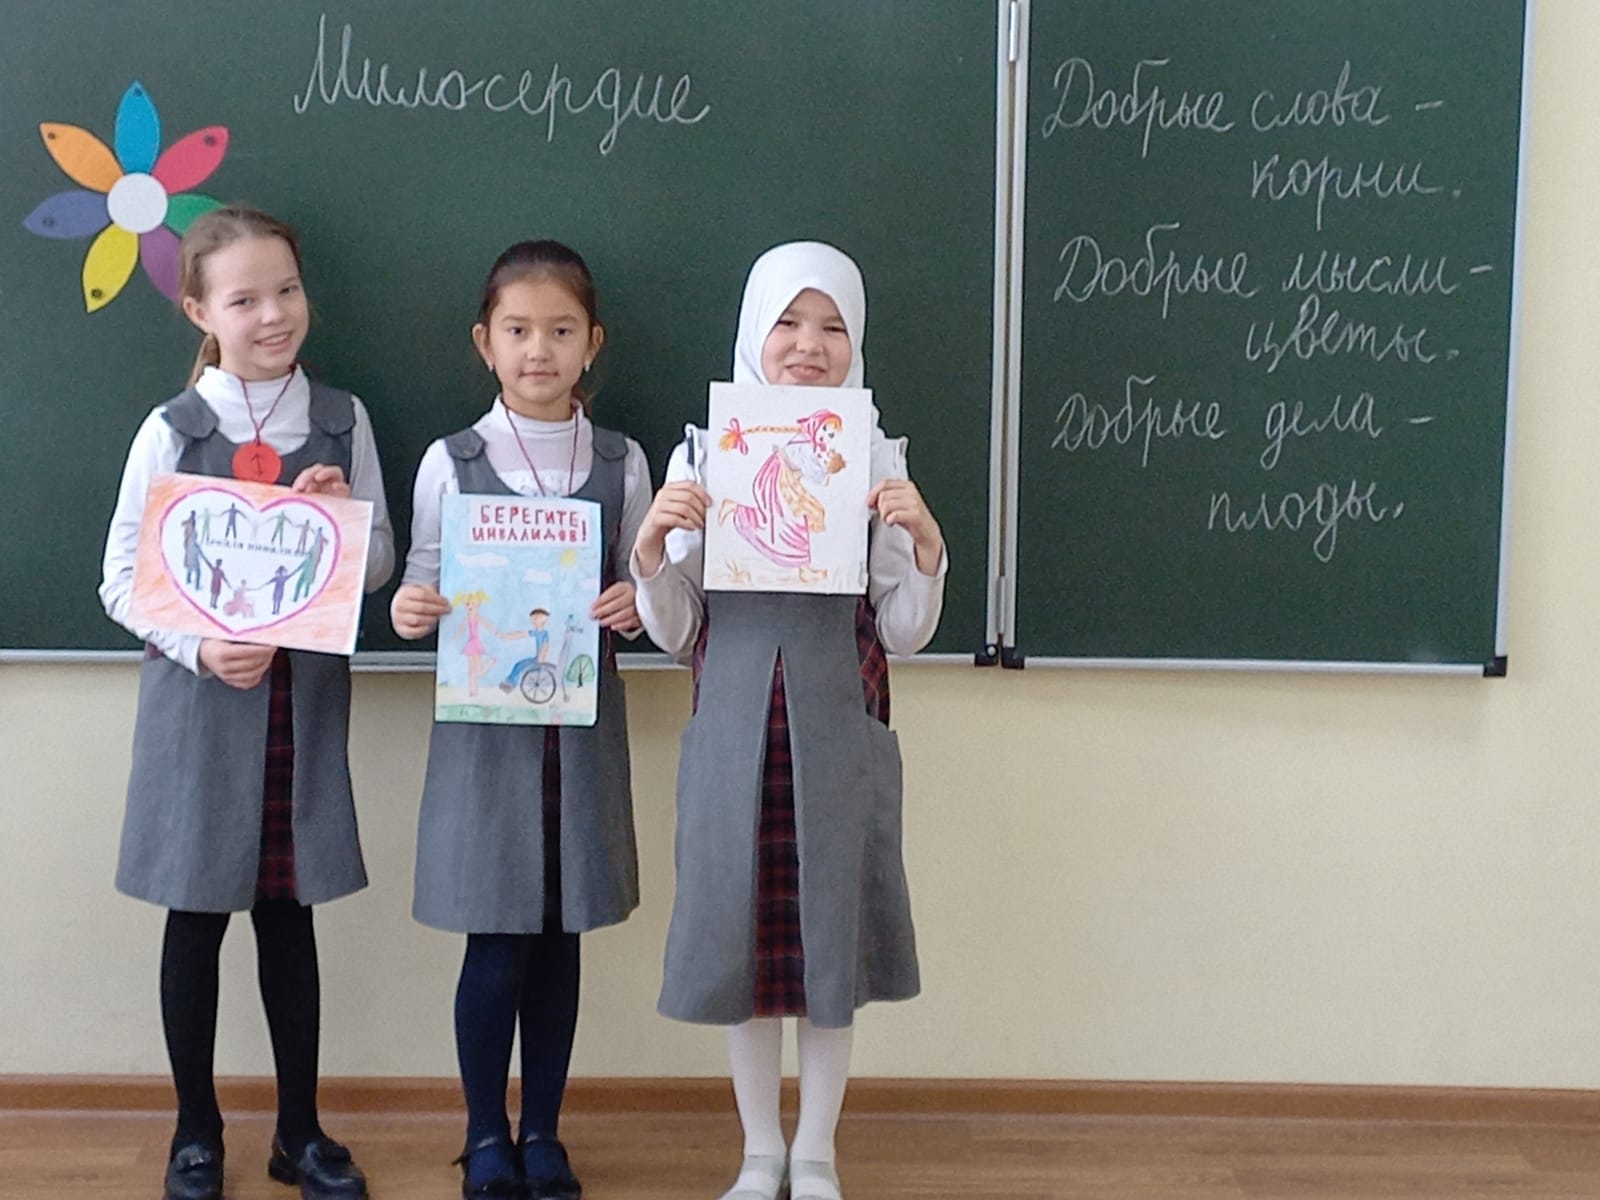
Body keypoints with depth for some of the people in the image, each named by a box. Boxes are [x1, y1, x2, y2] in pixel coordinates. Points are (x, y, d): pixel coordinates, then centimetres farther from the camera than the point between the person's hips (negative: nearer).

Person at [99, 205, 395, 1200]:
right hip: (198, 700, -2)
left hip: (307, 699, 2)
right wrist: (201, 648, -19)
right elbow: (122, 578, -4)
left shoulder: (343, 420, 3)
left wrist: (344, 516, -13)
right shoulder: (171, 430, -4)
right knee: (197, 917, 8)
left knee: (291, 915, 11)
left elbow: (381, 566, 8)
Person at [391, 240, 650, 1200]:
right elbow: (426, 592, 2)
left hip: (585, 723, 2)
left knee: (560, 939, 10)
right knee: (496, 945, 4)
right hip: (485, 722, -1)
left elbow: (640, 593, 8)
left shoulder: (623, 461, 2)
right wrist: (409, 612, -19)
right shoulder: (450, 462, -2)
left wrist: (636, 604, -14)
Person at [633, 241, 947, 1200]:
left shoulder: (880, 459, -1)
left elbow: (902, 635, 0)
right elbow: (672, 633, 2)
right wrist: (652, 547, -15)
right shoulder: (702, 454, 0)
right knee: (743, 937, 10)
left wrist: (925, 546, -16)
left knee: (830, 934, 9)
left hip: (838, 735, 0)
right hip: (733, 732, 1)